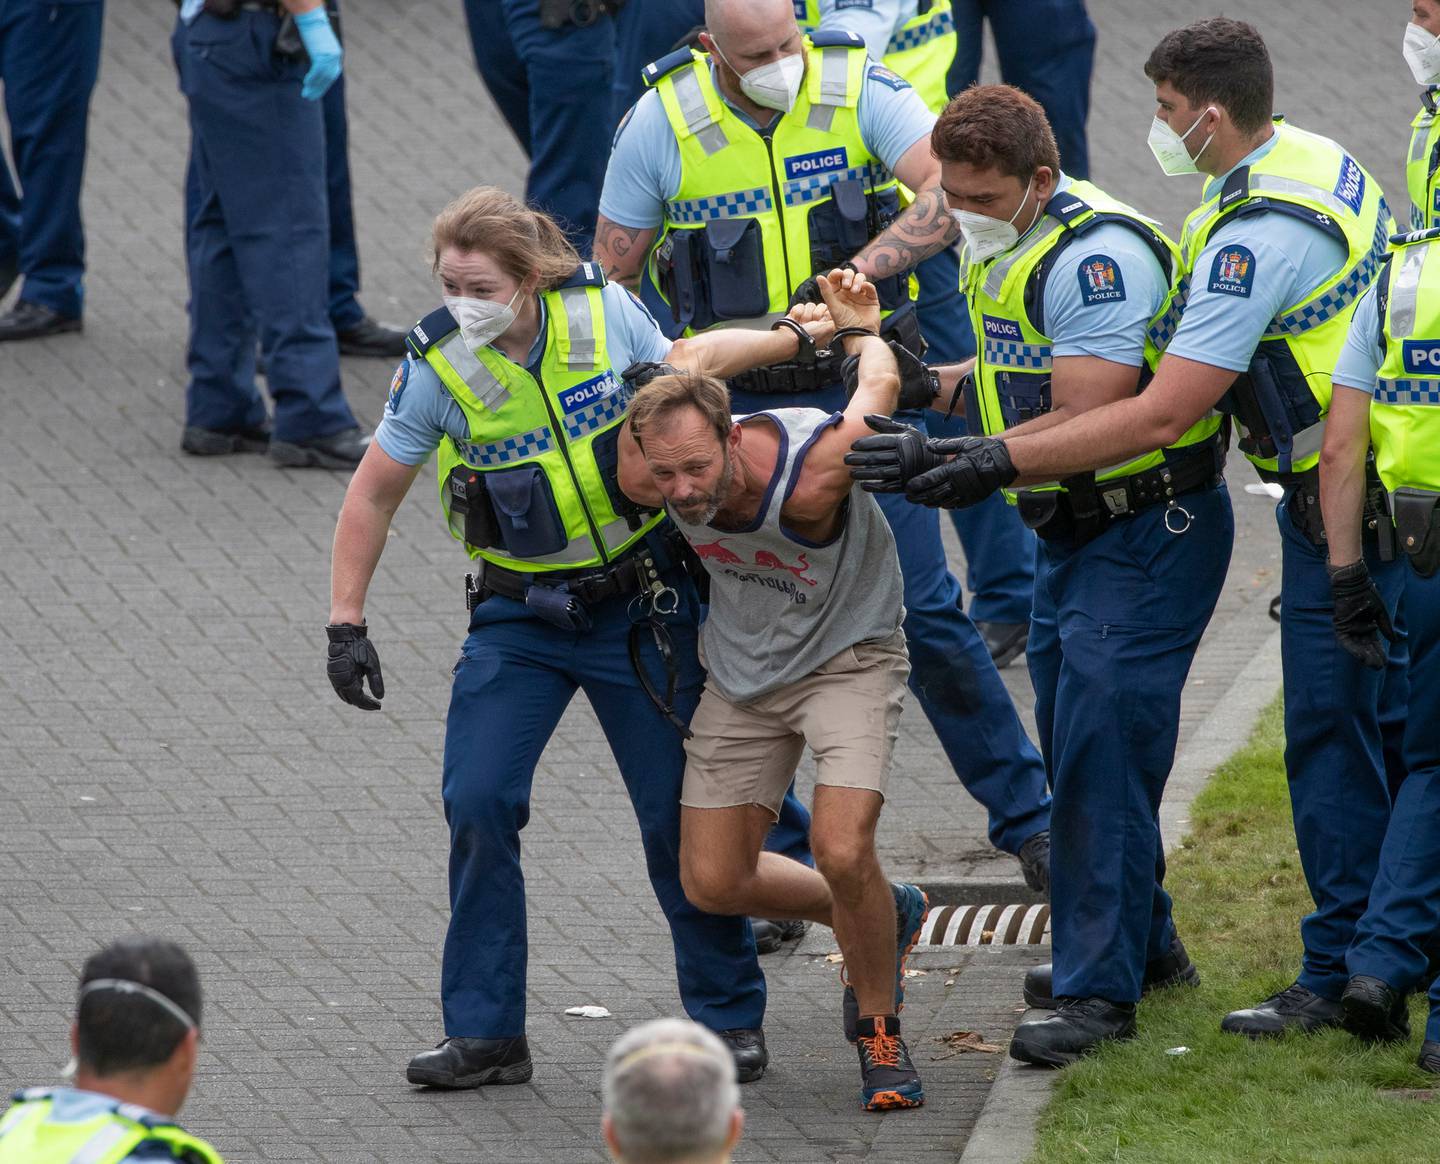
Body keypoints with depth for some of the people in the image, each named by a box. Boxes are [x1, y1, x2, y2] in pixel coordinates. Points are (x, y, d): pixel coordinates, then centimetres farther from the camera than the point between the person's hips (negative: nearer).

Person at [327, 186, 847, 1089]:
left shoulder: (604, 311, -12)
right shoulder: (438, 365, -14)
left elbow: (680, 367, 11)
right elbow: (374, 494, -2)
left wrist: (805, 337, 13)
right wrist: (347, 624, -5)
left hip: (638, 601, 0)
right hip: (520, 617, 0)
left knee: (681, 811, 3)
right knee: (478, 805, -12)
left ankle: (730, 1020, 18)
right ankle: (485, 1032, -2)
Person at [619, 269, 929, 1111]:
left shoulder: (808, 475, -36)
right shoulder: (644, 481, -23)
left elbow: (879, 389, -14)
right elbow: (670, 364, 0)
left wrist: (859, 325, 4)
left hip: (849, 655, -5)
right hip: (744, 670, 5)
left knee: (842, 853, -24)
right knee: (713, 882, 4)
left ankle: (879, 1026, 1)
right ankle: (885, 918, 28)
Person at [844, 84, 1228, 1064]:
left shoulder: (1095, 257, -25)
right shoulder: (1003, 242, 6)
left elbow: (1085, 424, -30)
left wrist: (941, 459, -35)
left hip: (1151, 531, -10)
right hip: (1075, 530, 10)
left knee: (1102, 746, -13)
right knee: (1071, 740, 17)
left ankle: (1101, 987, -10)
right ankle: (1144, 943, 31)